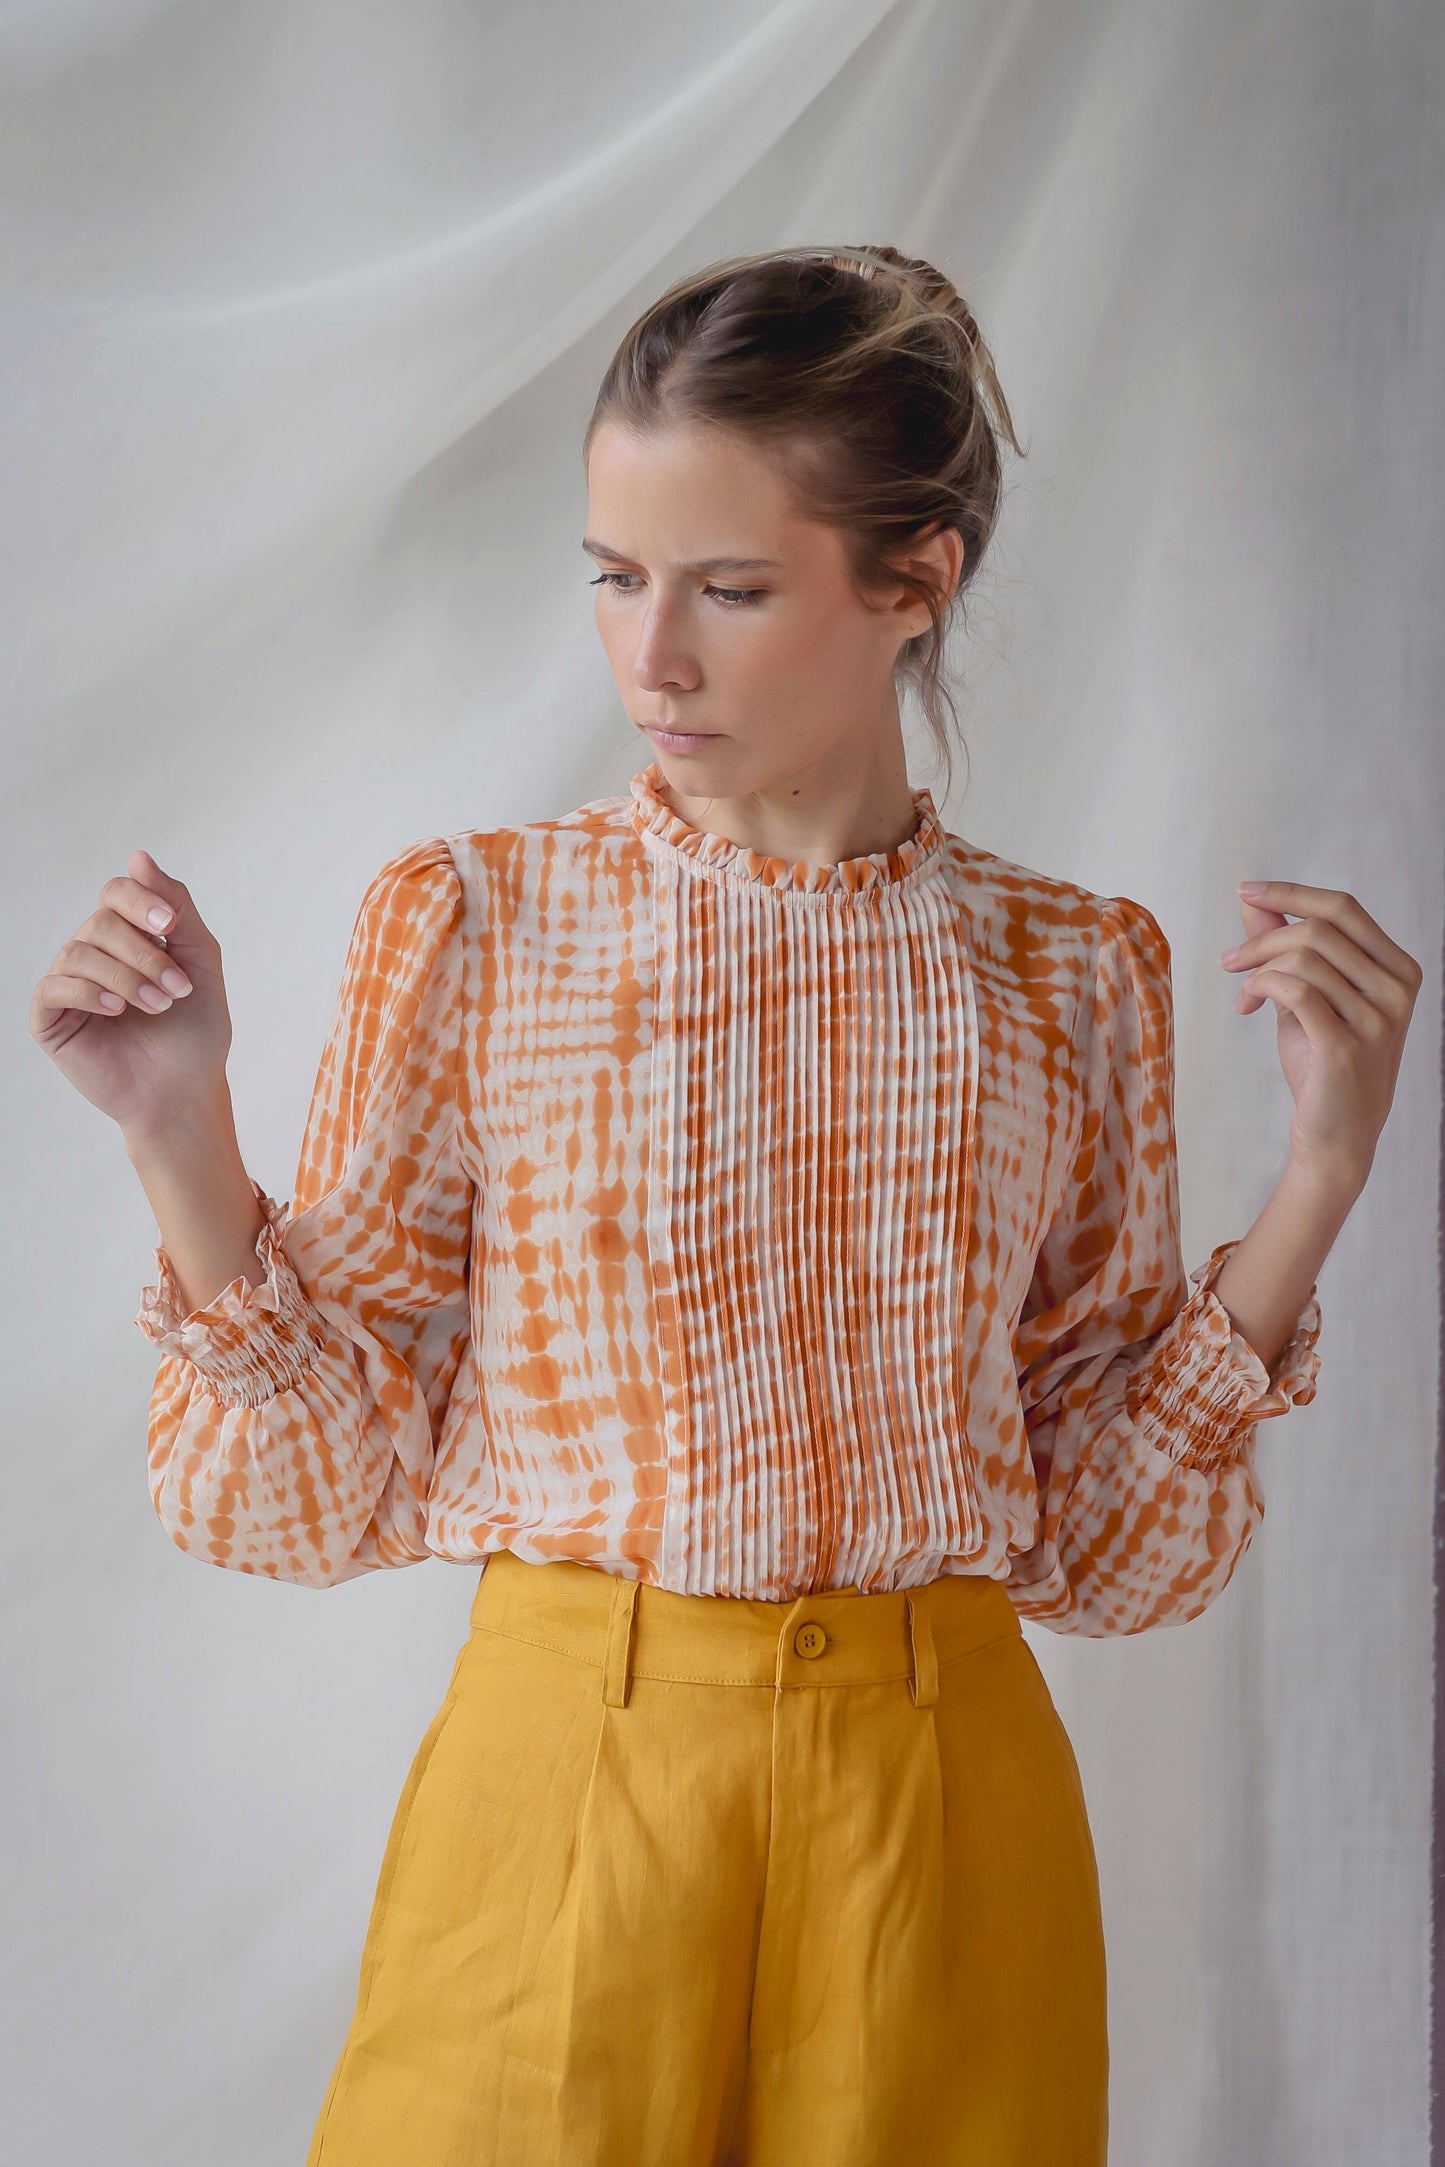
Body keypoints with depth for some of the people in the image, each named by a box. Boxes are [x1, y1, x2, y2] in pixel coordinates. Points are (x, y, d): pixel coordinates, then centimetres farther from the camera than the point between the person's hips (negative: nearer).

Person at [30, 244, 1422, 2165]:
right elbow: (318, 1493, -2)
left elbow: (1107, 1550, 2)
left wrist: (1320, 1169, -6)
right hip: (565, 1794, -1)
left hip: (942, 1841, 1)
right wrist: (182, 1135, -15)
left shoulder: (1077, 974, 1)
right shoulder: (471, 922, -3)